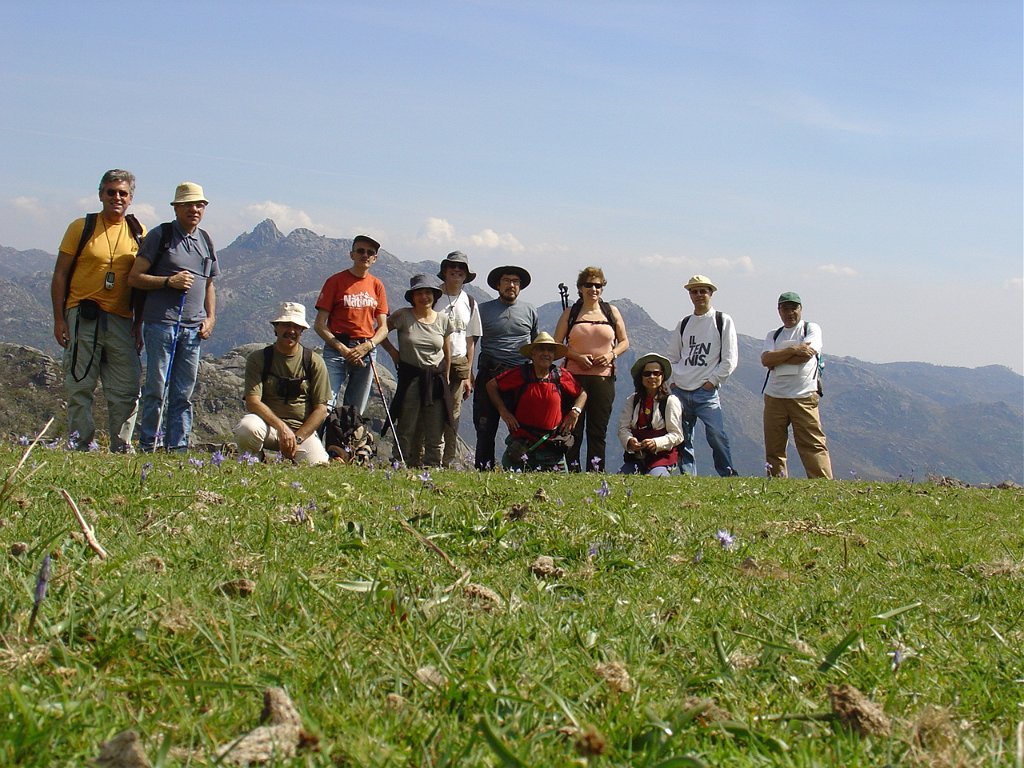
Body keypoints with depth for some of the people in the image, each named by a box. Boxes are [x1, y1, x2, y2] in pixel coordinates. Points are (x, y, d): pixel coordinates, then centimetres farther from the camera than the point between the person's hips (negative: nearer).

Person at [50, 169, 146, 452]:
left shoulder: (138, 233, 9)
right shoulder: (81, 227, 3)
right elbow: (60, 274, 3)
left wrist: (140, 325, 7)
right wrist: (59, 319, -5)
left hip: (121, 320, 2)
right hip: (83, 318, -2)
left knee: (127, 388, 1)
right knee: (80, 387, 0)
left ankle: (121, 447, 11)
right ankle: (82, 445, 6)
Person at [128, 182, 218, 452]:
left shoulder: (206, 241, 17)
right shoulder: (160, 235, 0)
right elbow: (134, 278, -3)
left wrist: (210, 317, 12)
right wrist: (169, 281, -15)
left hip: (193, 328, 5)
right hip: (161, 322, -5)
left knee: (184, 393, 6)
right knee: (157, 389, -5)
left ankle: (178, 447, 10)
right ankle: (147, 447, 1)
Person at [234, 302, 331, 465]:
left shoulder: (314, 362, 4)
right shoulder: (258, 359, 1)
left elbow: (321, 409, 2)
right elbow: (252, 402, -10)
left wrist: (297, 439, -12)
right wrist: (281, 427, -25)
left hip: (302, 429, 1)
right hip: (268, 424, -1)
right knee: (246, 428, -36)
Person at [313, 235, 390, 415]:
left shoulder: (377, 285, 10)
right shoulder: (336, 281, -1)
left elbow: (383, 327, 8)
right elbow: (319, 324, -4)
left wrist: (368, 346, -12)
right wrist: (343, 349, -15)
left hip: (367, 351, 4)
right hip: (337, 348, -4)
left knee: (356, 412, 7)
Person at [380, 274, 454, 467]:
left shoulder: (443, 320, 5)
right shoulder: (403, 316, -3)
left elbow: (447, 354, 11)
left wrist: (445, 378, 8)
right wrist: (393, 351, 2)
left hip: (436, 379, 3)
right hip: (410, 377, -2)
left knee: (435, 433, 3)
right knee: (407, 429, 0)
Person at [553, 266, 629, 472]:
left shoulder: (611, 312, 11)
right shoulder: (570, 313, 7)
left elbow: (624, 341, 16)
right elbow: (556, 344, 5)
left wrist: (611, 354, -4)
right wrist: (577, 356, -10)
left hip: (603, 377, 1)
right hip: (574, 376, -1)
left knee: (598, 430, 2)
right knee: (573, 428, -3)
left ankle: (595, 474, 6)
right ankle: (574, 472, 2)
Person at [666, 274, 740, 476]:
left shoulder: (723, 321, 2)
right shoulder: (684, 324, 14)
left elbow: (729, 360, -2)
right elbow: (672, 357, 19)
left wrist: (712, 382, -8)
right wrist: (674, 380, 5)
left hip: (706, 392, -5)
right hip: (680, 392, 5)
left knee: (717, 436, -18)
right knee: (682, 441, 5)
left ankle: (729, 477, -8)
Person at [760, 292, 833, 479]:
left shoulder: (811, 329, 6)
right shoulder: (773, 335, 16)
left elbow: (806, 354, -13)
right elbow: (765, 359, -2)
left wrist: (777, 359, -4)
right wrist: (793, 350, -11)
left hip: (804, 397, -4)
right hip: (774, 397, 4)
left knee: (813, 445, -9)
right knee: (773, 447, 4)